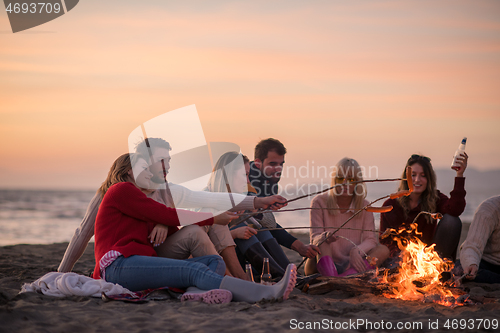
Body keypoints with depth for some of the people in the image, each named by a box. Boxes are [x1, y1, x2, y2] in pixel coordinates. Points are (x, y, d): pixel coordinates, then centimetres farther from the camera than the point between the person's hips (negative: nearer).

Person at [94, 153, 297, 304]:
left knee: (215, 261, -6)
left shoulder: (143, 202, 31)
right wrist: (213, 219, 0)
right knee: (193, 269, -31)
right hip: (119, 266, -9)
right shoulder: (121, 190, 5)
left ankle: (197, 292, -46)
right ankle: (270, 293, -49)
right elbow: (166, 215, -6)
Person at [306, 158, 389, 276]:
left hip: (352, 263, 2)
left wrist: (356, 251, -27)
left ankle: (348, 274, -46)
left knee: (383, 250, -22)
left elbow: (370, 239, -3)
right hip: (326, 263, -2)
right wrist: (325, 238, -35)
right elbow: (315, 238, -9)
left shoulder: (364, 206, 6)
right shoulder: (319, 202, -1)